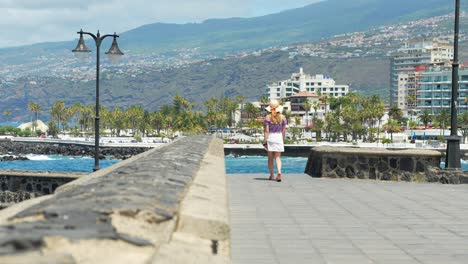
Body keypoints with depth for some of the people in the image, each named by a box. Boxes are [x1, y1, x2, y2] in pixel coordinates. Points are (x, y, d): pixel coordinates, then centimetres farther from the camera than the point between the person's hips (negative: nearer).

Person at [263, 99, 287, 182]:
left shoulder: (268, 117, -6)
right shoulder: (282, 117, 1)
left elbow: (266, 131, -9)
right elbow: (284, 130, 4)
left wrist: (265, 142, -5)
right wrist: (283, 140, 16)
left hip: (270, 137, -1)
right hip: (279, 137, 1)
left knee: (270, 158, 12)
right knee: (278, 157, 4)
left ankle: (272, 175, 17)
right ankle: (279, 172, -20)